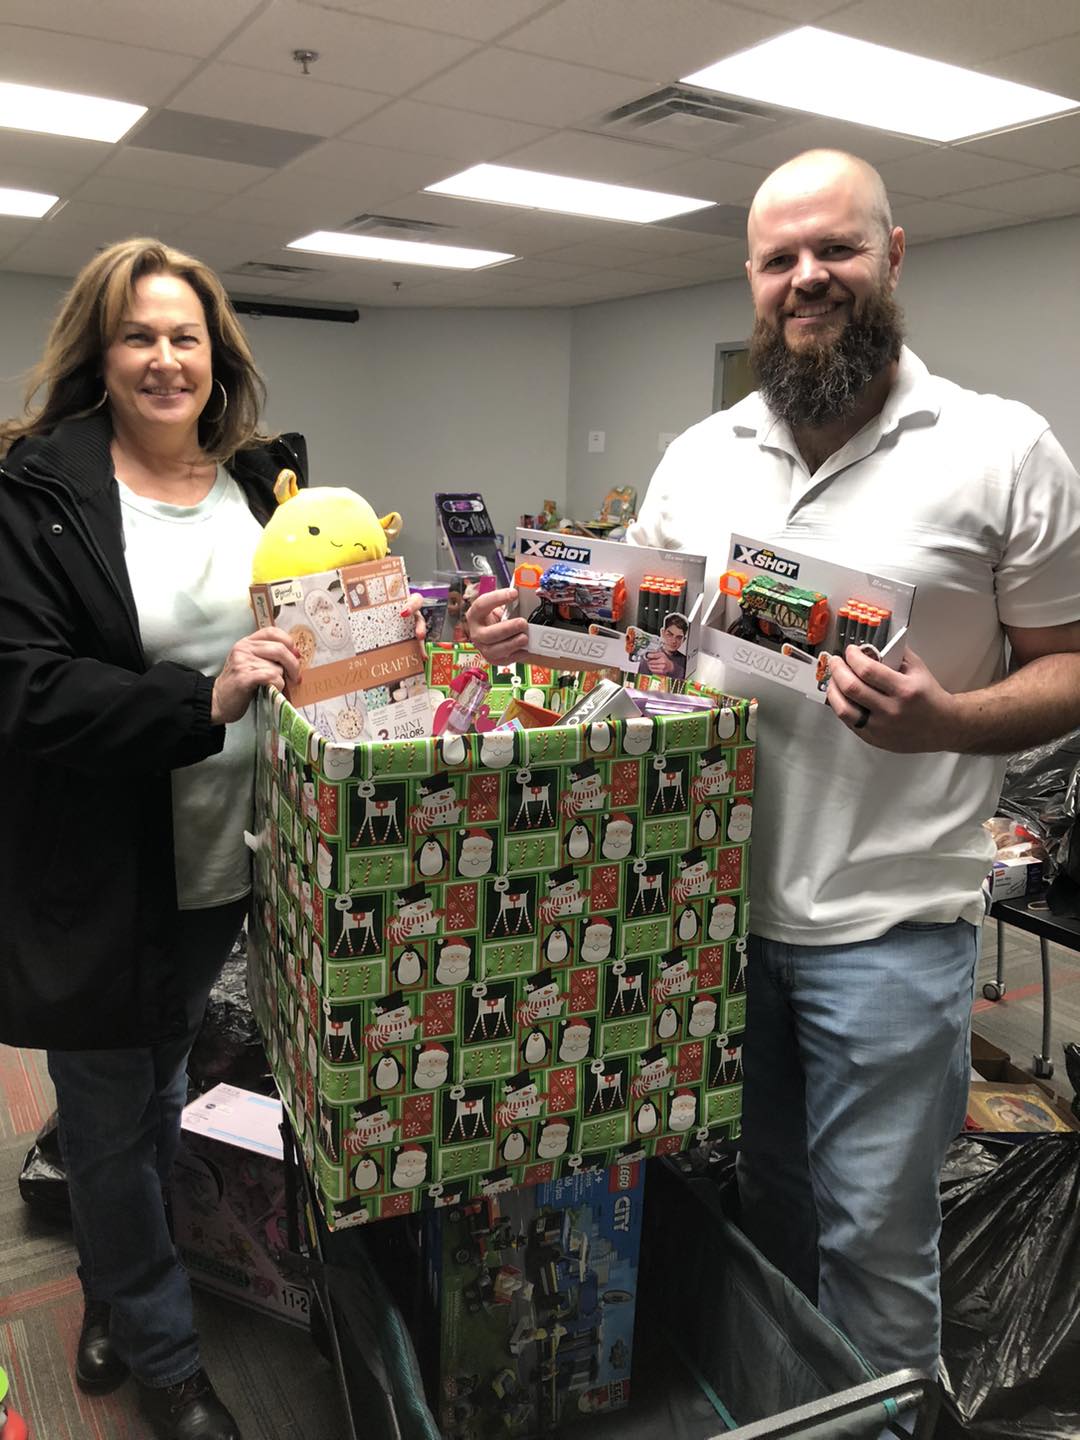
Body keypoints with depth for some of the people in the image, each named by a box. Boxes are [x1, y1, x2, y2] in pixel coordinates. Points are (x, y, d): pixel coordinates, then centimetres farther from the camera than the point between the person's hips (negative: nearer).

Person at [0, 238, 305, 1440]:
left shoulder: (265, 480, 3)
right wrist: (202, 699, -30)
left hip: (225, 862, 5)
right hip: (98, 878, -4)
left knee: (161, 1084, 23)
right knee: (112, 1115, 13)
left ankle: (113, 1295, 51)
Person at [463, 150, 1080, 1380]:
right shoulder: (697, 457, 7)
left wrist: (945, 721, -23)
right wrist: (536, 634, -6)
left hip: (888, 926, -4)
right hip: (711, 901, 5)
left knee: (870, 1235, 11)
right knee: (750, 1209, 23)